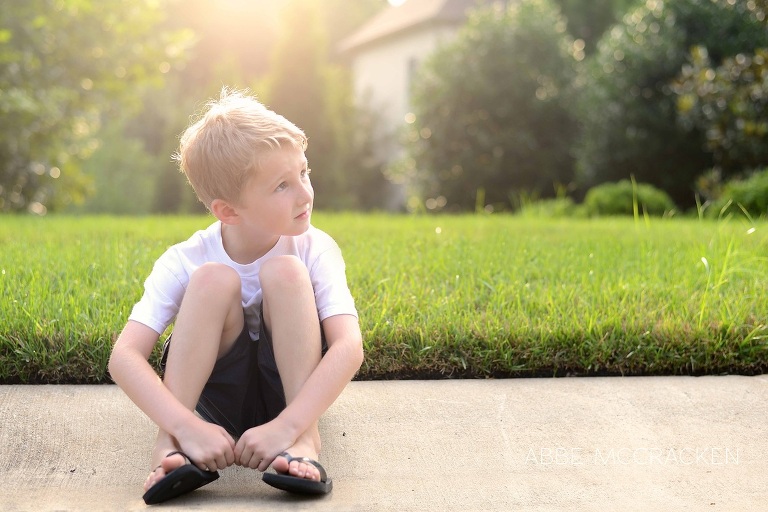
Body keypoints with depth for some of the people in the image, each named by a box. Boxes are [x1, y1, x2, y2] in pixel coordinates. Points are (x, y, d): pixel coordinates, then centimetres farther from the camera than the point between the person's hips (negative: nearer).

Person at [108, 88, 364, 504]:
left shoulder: (316, 250, -17)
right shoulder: (184, 262, -18)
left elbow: (349, 346, -31)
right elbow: (124, 357, -28)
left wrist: (287, 426, -44)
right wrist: (186, 427, -44)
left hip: (288, 395, 1)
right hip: (210, 397, 0)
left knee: (285, 271, -26)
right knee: (213, 279, -27)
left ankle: (306, 439, -28)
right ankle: (170, 443, -29)